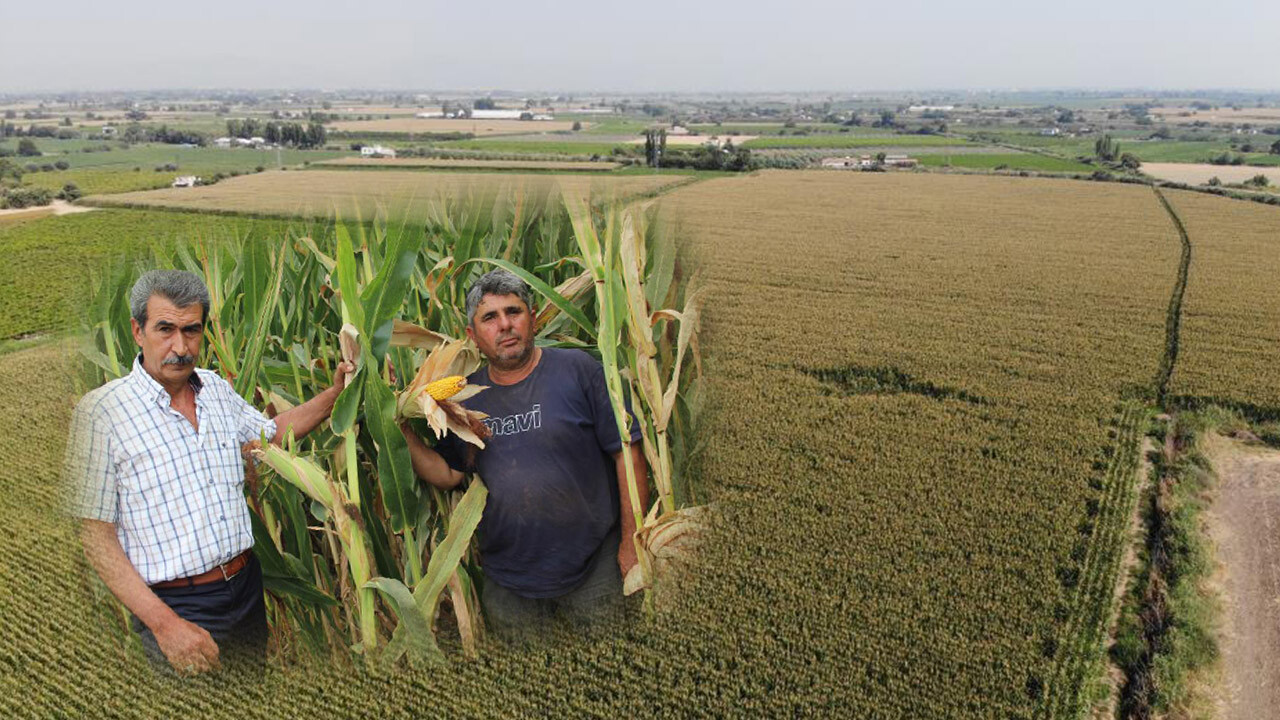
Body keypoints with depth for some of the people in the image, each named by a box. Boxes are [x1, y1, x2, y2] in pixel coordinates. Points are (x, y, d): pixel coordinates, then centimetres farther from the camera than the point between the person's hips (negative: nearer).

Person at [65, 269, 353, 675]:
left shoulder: (216, 388, 5)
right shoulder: (102, 411, -13)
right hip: (174, 605, -6)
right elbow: (96, 535, -13)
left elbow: (271, 433, 24)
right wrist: (164, 623, -19)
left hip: (248, 587, 6)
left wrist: (336, 393, 9)